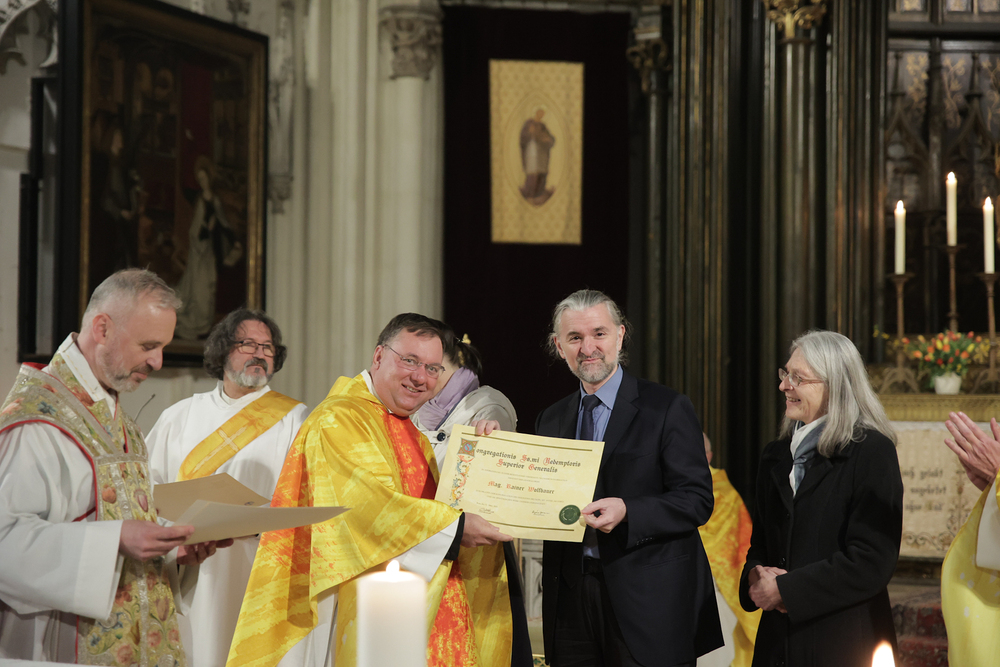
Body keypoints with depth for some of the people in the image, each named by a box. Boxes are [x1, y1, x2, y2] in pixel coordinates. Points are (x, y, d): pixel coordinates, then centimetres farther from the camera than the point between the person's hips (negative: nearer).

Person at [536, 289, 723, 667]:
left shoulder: (667, 409, -2)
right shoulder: (550, 421, 15)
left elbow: (698, 500, -8)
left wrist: (627, 512, -21)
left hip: (648, 603, -4)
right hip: (571, 598, 4)